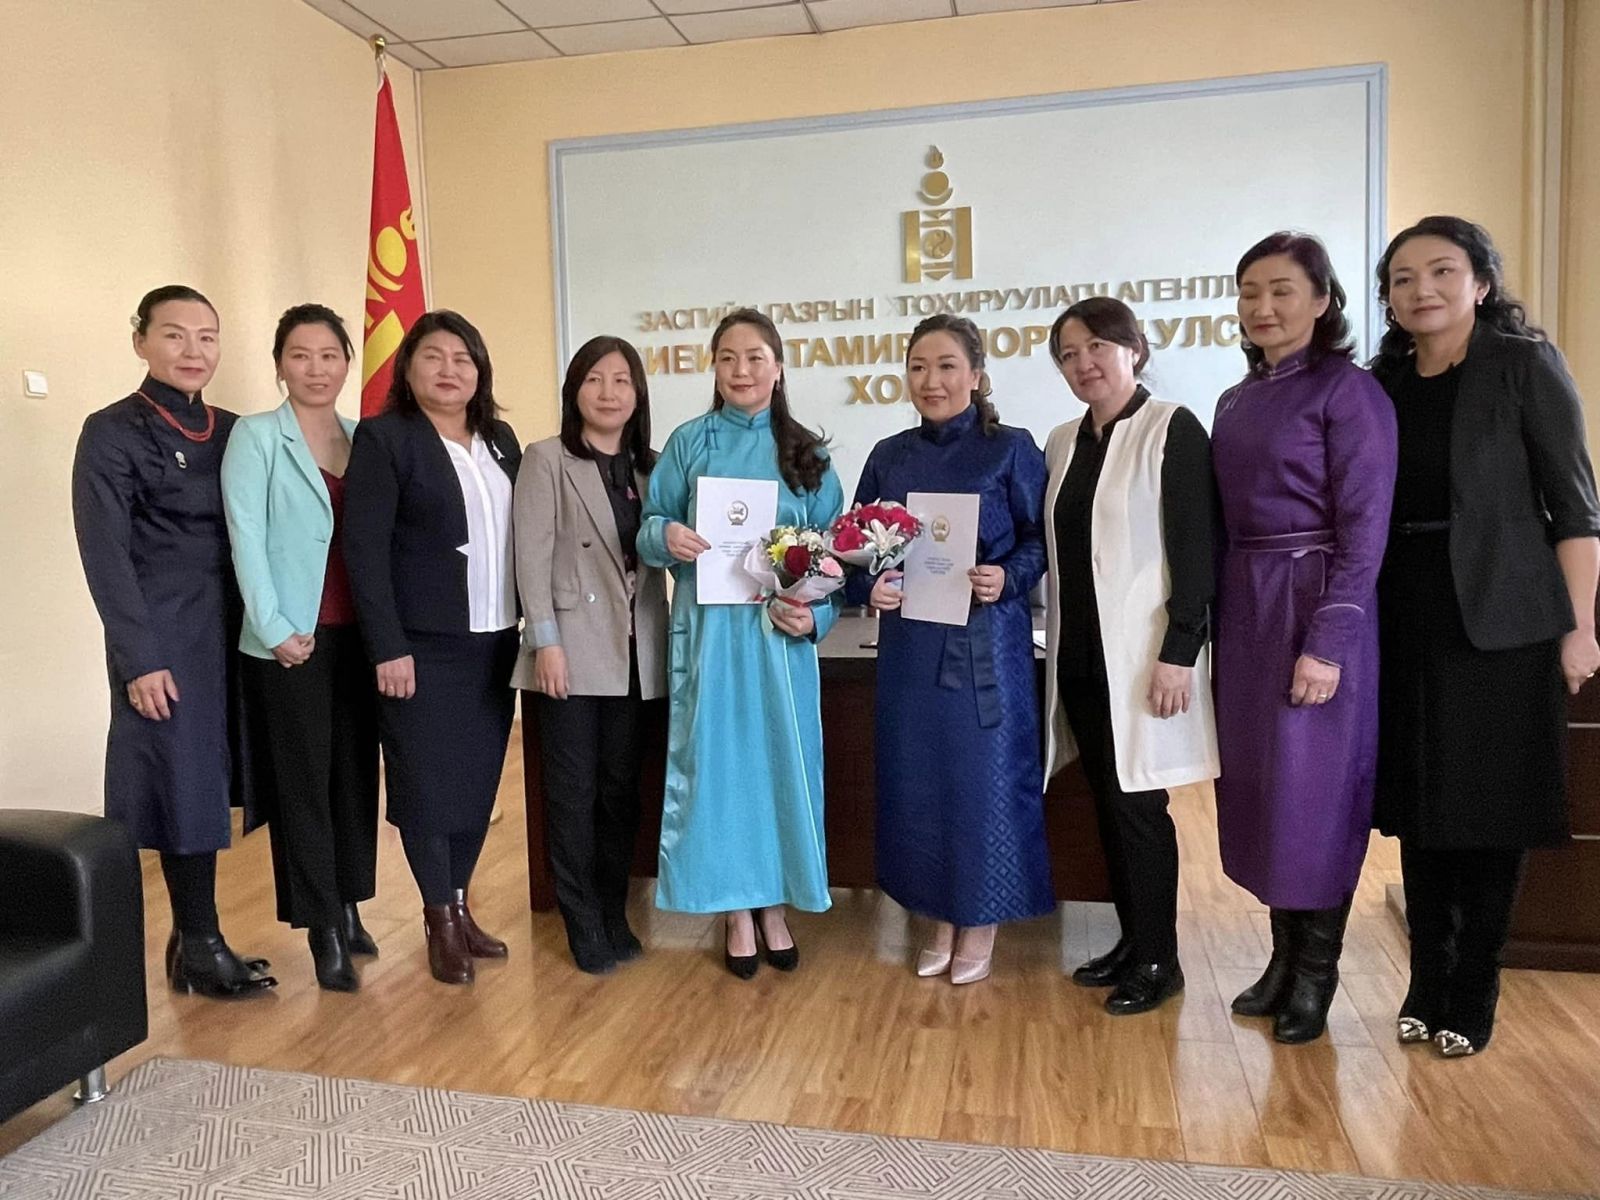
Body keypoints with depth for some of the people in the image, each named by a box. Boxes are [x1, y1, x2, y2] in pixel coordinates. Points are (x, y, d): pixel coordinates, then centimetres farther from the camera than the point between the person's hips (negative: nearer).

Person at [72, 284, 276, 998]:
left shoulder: (233, 432, 11)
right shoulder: (113, 433, -5)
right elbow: (106, 555, -10)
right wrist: (139, 659, -15)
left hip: (234, 633, 5)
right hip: (164, 639, -5)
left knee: (208, 783, 11)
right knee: (184, 784, 0)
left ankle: (193, 938, 23)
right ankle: (199, 946, 13)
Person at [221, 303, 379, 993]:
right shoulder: (255, 437, -4)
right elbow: (246, 541, -9)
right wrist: (276, 630, -13)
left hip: (358, 636, 4)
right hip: (288, 641, -4)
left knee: (356, 773, 10)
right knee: (303, 780, 4)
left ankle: (349, 907, 25)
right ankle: (322, 927, 14)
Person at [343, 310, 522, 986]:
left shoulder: (501, 441, 12)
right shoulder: (383, 438, -5)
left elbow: (519, 537, 12)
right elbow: (364, 550, -11)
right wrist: (388, 648, -16)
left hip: (495, 643, 5)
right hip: (424, 647, -5)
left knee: (479, 780, 11)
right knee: (427, 784, 4)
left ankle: (460, 907, 28)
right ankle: (440, 922, 20)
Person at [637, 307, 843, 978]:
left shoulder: (806, 451, 6)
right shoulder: (690, 443, 5)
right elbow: (649, 532, 4)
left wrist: (815, 614, -10)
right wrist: (666, 535, -19)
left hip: (782, 631, 1)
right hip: (709, 628, -1)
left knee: (780, 758, 5)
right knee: (717, 759, 3)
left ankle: (774, 906, 21)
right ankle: (736, 913, 17)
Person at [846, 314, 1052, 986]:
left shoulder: (1011, 449, -2)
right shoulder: (889, 456, 8)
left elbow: (1039, 540, -2)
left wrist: (1007, 579, -20)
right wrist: (870, 587, -10)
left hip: (986, 641, -4)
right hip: (908, 642, 4)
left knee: (984, 777, 4)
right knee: (917, 779, 9)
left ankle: (981, 924, 22)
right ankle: (941, 918, 27)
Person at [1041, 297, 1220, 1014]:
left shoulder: (1172, 429, -7)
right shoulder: (1063, 443, 12)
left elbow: (1196, 552, -12)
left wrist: (1179, 654, -17)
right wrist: (1059, 642, 10)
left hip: (1141, 655, -6)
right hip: (1079, 652, 7)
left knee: (1136, 803, 0)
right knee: (1106, 801, 13)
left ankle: (1158, 960, 16)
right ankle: (1131, 940, 27)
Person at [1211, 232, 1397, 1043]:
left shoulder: (1348, 391, -8)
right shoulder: (1235, 401, 12)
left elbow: (1364, 529, -13)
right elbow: (1226, 522, 12)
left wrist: (1327, 642, -18)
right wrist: (1214, 625, 9)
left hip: (1316, 605, -7)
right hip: (1243, 609, 7)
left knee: (1314, 789, 3)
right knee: (1258, 784, 11)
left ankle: (1316, 975, 19)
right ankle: (1284, 955, 27)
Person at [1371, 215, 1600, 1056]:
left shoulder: (1525, 365, -3)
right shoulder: (1384, 382, 9)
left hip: (1499, 622, -4)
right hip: (1406, 621, 4)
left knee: (1491, 807, 4)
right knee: (1417, 805, 9)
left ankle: (1472, 996, 18)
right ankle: (1425, 984, 22)